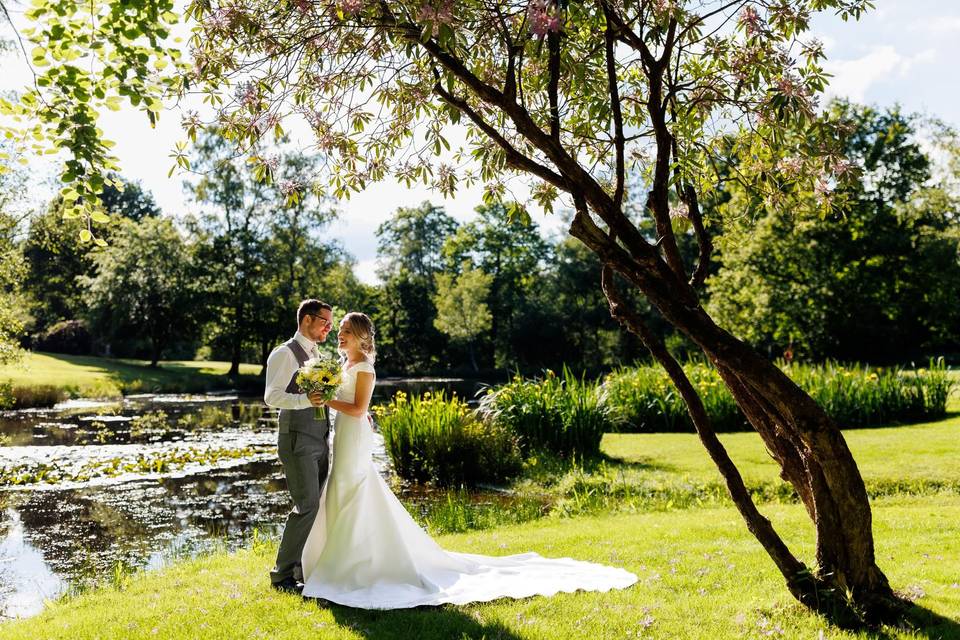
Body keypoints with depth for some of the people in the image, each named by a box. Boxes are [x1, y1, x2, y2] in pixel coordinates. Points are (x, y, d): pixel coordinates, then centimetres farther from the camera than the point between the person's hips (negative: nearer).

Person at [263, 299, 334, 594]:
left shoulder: (316, 356, 18)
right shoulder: (285, 353, -9)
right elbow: (272, 396, -19)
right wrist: (305, 400, -36)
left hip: (319, 442, 8)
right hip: (297, 442, -8)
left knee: (315, 506, 9)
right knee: (306, 506, -11)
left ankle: (303, 569, 20)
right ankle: (282, 574, 0)